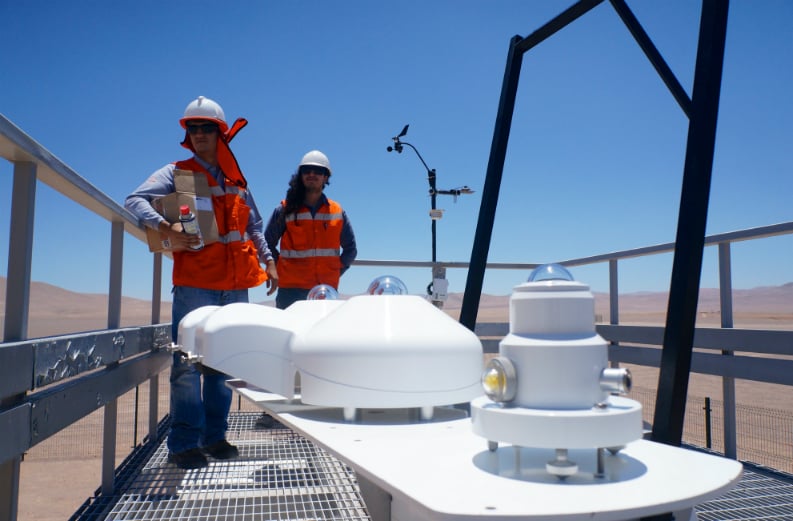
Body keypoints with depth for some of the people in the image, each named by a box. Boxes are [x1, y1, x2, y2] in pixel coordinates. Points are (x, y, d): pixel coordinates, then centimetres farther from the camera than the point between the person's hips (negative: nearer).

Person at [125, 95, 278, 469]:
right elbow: (135, 200, -9)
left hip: (235, 286, 5)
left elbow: (254, 226, 23)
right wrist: (166, 228, -25)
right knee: (189, 362, -6)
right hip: (194, 284, -4)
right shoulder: (177, 173, 4)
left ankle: (214, 436, 17)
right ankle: (184, 443, 2)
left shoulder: (236, 181, 18)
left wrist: (268, 261, 13)